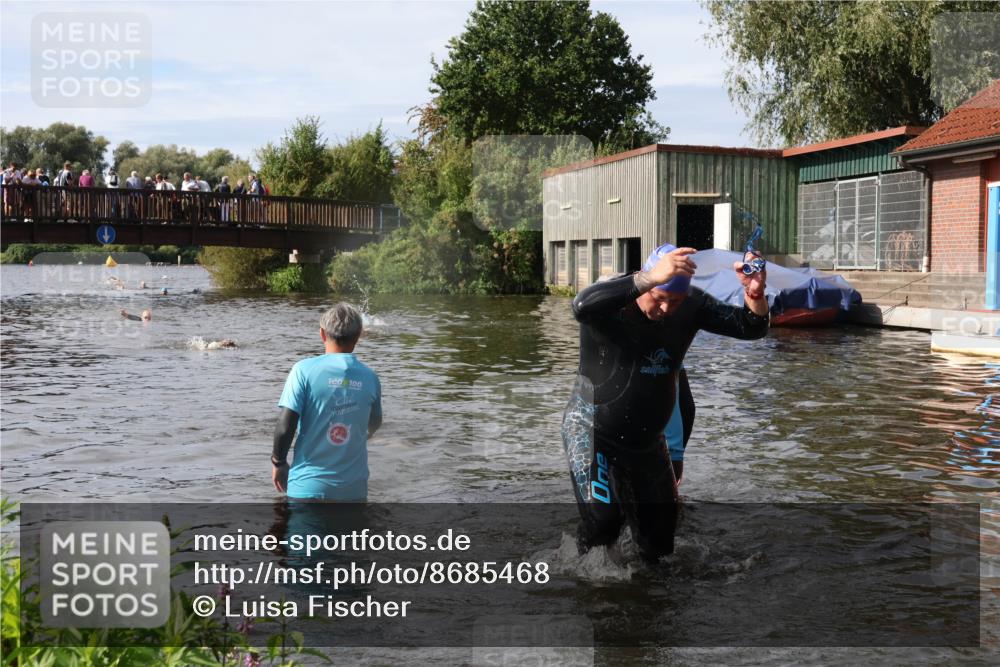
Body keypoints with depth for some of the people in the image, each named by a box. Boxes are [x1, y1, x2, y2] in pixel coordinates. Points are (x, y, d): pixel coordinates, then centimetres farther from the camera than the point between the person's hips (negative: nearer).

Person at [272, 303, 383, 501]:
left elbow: (285, 426, -14)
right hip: (353, 486, 2)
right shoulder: (369, 377, 0)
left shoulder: (304, 370, -9)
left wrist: (278, 462, 5)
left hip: (308, 485, -2)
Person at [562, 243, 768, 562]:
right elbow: (582, 306, -46)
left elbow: (750, 328, -7)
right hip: (591, 430, -5)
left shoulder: (691, 305, -6)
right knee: (603, 519, -20)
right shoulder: (613, 301, -22)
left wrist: (754, 294, -30)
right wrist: (650, 278, -56)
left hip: (647, 439, 5)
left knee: (658, 542, 12)